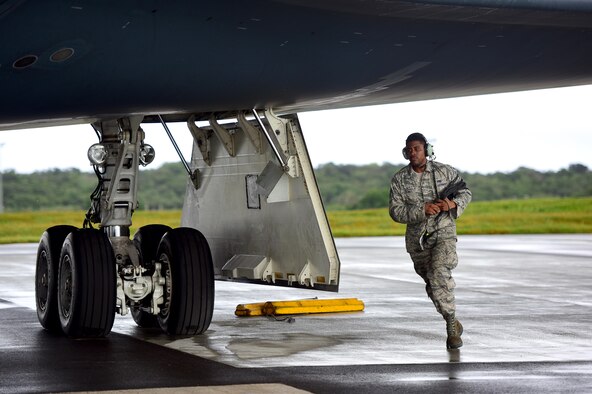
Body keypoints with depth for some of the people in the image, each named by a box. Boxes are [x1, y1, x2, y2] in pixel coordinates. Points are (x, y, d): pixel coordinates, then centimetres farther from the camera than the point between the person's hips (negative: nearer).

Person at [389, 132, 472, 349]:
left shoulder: (445, 171, -4)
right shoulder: (399, 179, -4)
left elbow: (465, 192, 8)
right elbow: (395, 212, -10)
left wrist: (453, 204, -14)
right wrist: (422, 210, -24)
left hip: (443, 233, -3)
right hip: (417, 238, 3)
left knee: (439, 275, -25)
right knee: (432, 284, 15)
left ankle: (452, 327, -19)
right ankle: (452, 322, 38)